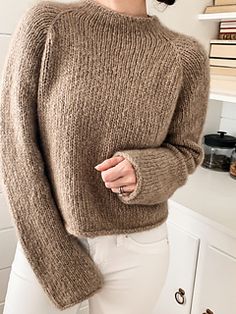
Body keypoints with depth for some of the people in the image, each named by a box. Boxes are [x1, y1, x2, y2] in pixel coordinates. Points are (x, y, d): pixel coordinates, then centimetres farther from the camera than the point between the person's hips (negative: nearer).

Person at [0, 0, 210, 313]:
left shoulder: (186, 55, -7)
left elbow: (185, 152, 4)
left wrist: (145, 171, -20)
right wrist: (55, 260, -12)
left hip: (137, 250, 1)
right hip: (46, 242, 0)